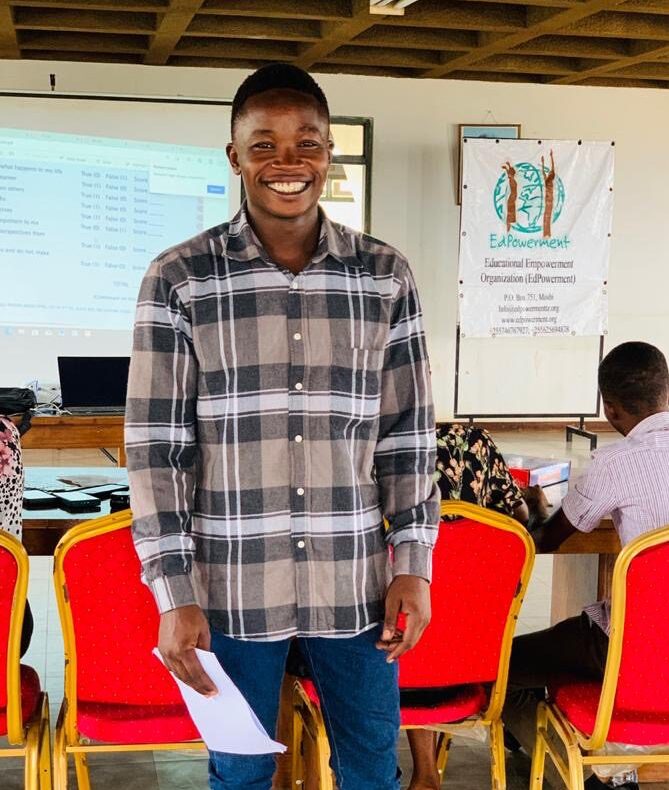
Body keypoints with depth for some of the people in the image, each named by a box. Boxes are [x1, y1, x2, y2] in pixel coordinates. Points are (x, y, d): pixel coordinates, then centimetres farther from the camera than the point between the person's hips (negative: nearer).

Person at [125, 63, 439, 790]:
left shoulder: (386, 277, 1)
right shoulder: (178, 281, -6)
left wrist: (413, 564, 1)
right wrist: (174, 593, -9)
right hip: (232, 584, -1)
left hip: (356, 582, 2)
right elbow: (155, 446, -5)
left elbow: (409, 436, 6)